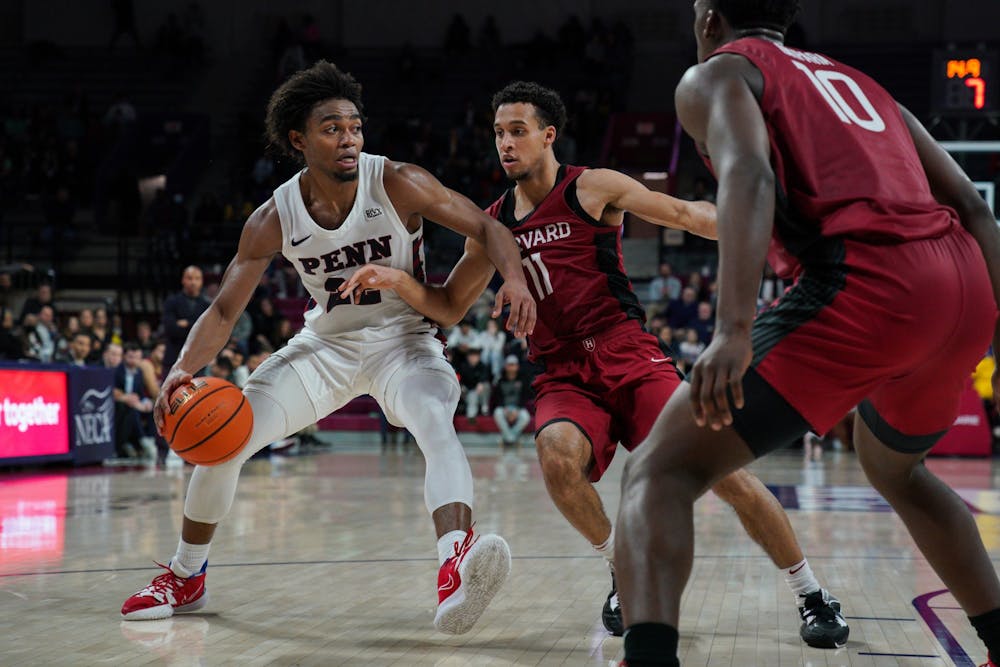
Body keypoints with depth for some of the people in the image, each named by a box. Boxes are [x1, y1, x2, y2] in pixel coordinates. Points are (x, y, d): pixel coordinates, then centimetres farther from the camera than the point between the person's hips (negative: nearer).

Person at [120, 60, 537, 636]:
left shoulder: (398, 184, -20)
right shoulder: (275, 219, -12)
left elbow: (485, 227, -15)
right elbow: (225, 311, -7)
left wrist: (515, 280, -36)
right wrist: (184, 369, -26)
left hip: (403, 338, -3)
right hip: (327, 342, 3)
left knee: (438, 428, -35)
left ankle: (456, 571, -57)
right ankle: (186, 577, 20)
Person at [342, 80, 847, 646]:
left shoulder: (592, 189, 1)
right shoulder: (495, 223, 14)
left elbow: (686, 214, 1)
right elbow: (450, 307, 19)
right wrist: (397, 281, 1)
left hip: (629, 355, -3)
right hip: (564, 374, 3)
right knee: (558, 456, -31)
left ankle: (814, 597, 2)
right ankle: (626, 574, -5)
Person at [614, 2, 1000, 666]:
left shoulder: (716, 73, 12)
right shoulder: (857, 81, 32)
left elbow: (748, 174, -11)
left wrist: (734, 330, -23)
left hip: (866, 282, -7)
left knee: (662, 470, -4)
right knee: (896, 467, 36)